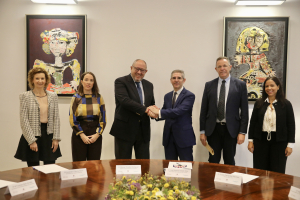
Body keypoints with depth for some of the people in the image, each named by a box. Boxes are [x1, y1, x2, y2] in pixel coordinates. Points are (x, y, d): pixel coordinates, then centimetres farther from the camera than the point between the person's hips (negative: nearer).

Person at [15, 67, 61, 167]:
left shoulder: (53, 96, 7)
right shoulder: (25, 96, -3)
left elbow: (56, 118, 7)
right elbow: (24, 120, -7)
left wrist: (56, 138, 0)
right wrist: (31, 141, -12)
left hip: (49, 136, 3)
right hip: (32, 136, -3)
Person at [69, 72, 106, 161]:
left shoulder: (99, 98, 6)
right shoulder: (76, 98, 2)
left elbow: (103, 118, 6)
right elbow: (72, 119, -1)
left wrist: (97, 134, -6)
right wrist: (82, 135, -9)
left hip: (95, 136, 1)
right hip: (79, 135, -1)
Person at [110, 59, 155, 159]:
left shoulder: (149, 85, 14)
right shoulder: (121, 82, -5)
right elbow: (124, 100, -20)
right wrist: (145, 109, -24)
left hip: (144, 131, 5)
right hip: (125, 129, -5)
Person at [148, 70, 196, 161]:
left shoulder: (189, 95, -7)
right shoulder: (167, 96, 13)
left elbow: (179, 111, -21)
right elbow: (164, 114, 14)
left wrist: (159, 112, -25)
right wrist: (155, 113, -9)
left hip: (184, 136, -5)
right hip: (169, 136, 6)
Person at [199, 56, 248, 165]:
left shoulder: (240, 85, 1)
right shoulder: (209, 85, 5)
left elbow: (244, 110, -1)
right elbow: (204, 109, 5)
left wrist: (242, 132, -6)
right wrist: (202, 131, 2)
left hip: (231, 130, -1)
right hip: (213, 129, 1)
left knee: (229, 162, 11)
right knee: (213, 162, 10)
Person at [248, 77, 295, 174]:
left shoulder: (286, 104, -1)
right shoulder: (259, 103, 5)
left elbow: (291, 125, 0)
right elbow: (253, 122, 7)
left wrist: (290, 144, -4)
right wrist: (250, 140, 4)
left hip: (279, 142, -2)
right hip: (260, 140, 2)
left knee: (277, 172, 5)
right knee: (259, 171, 7)